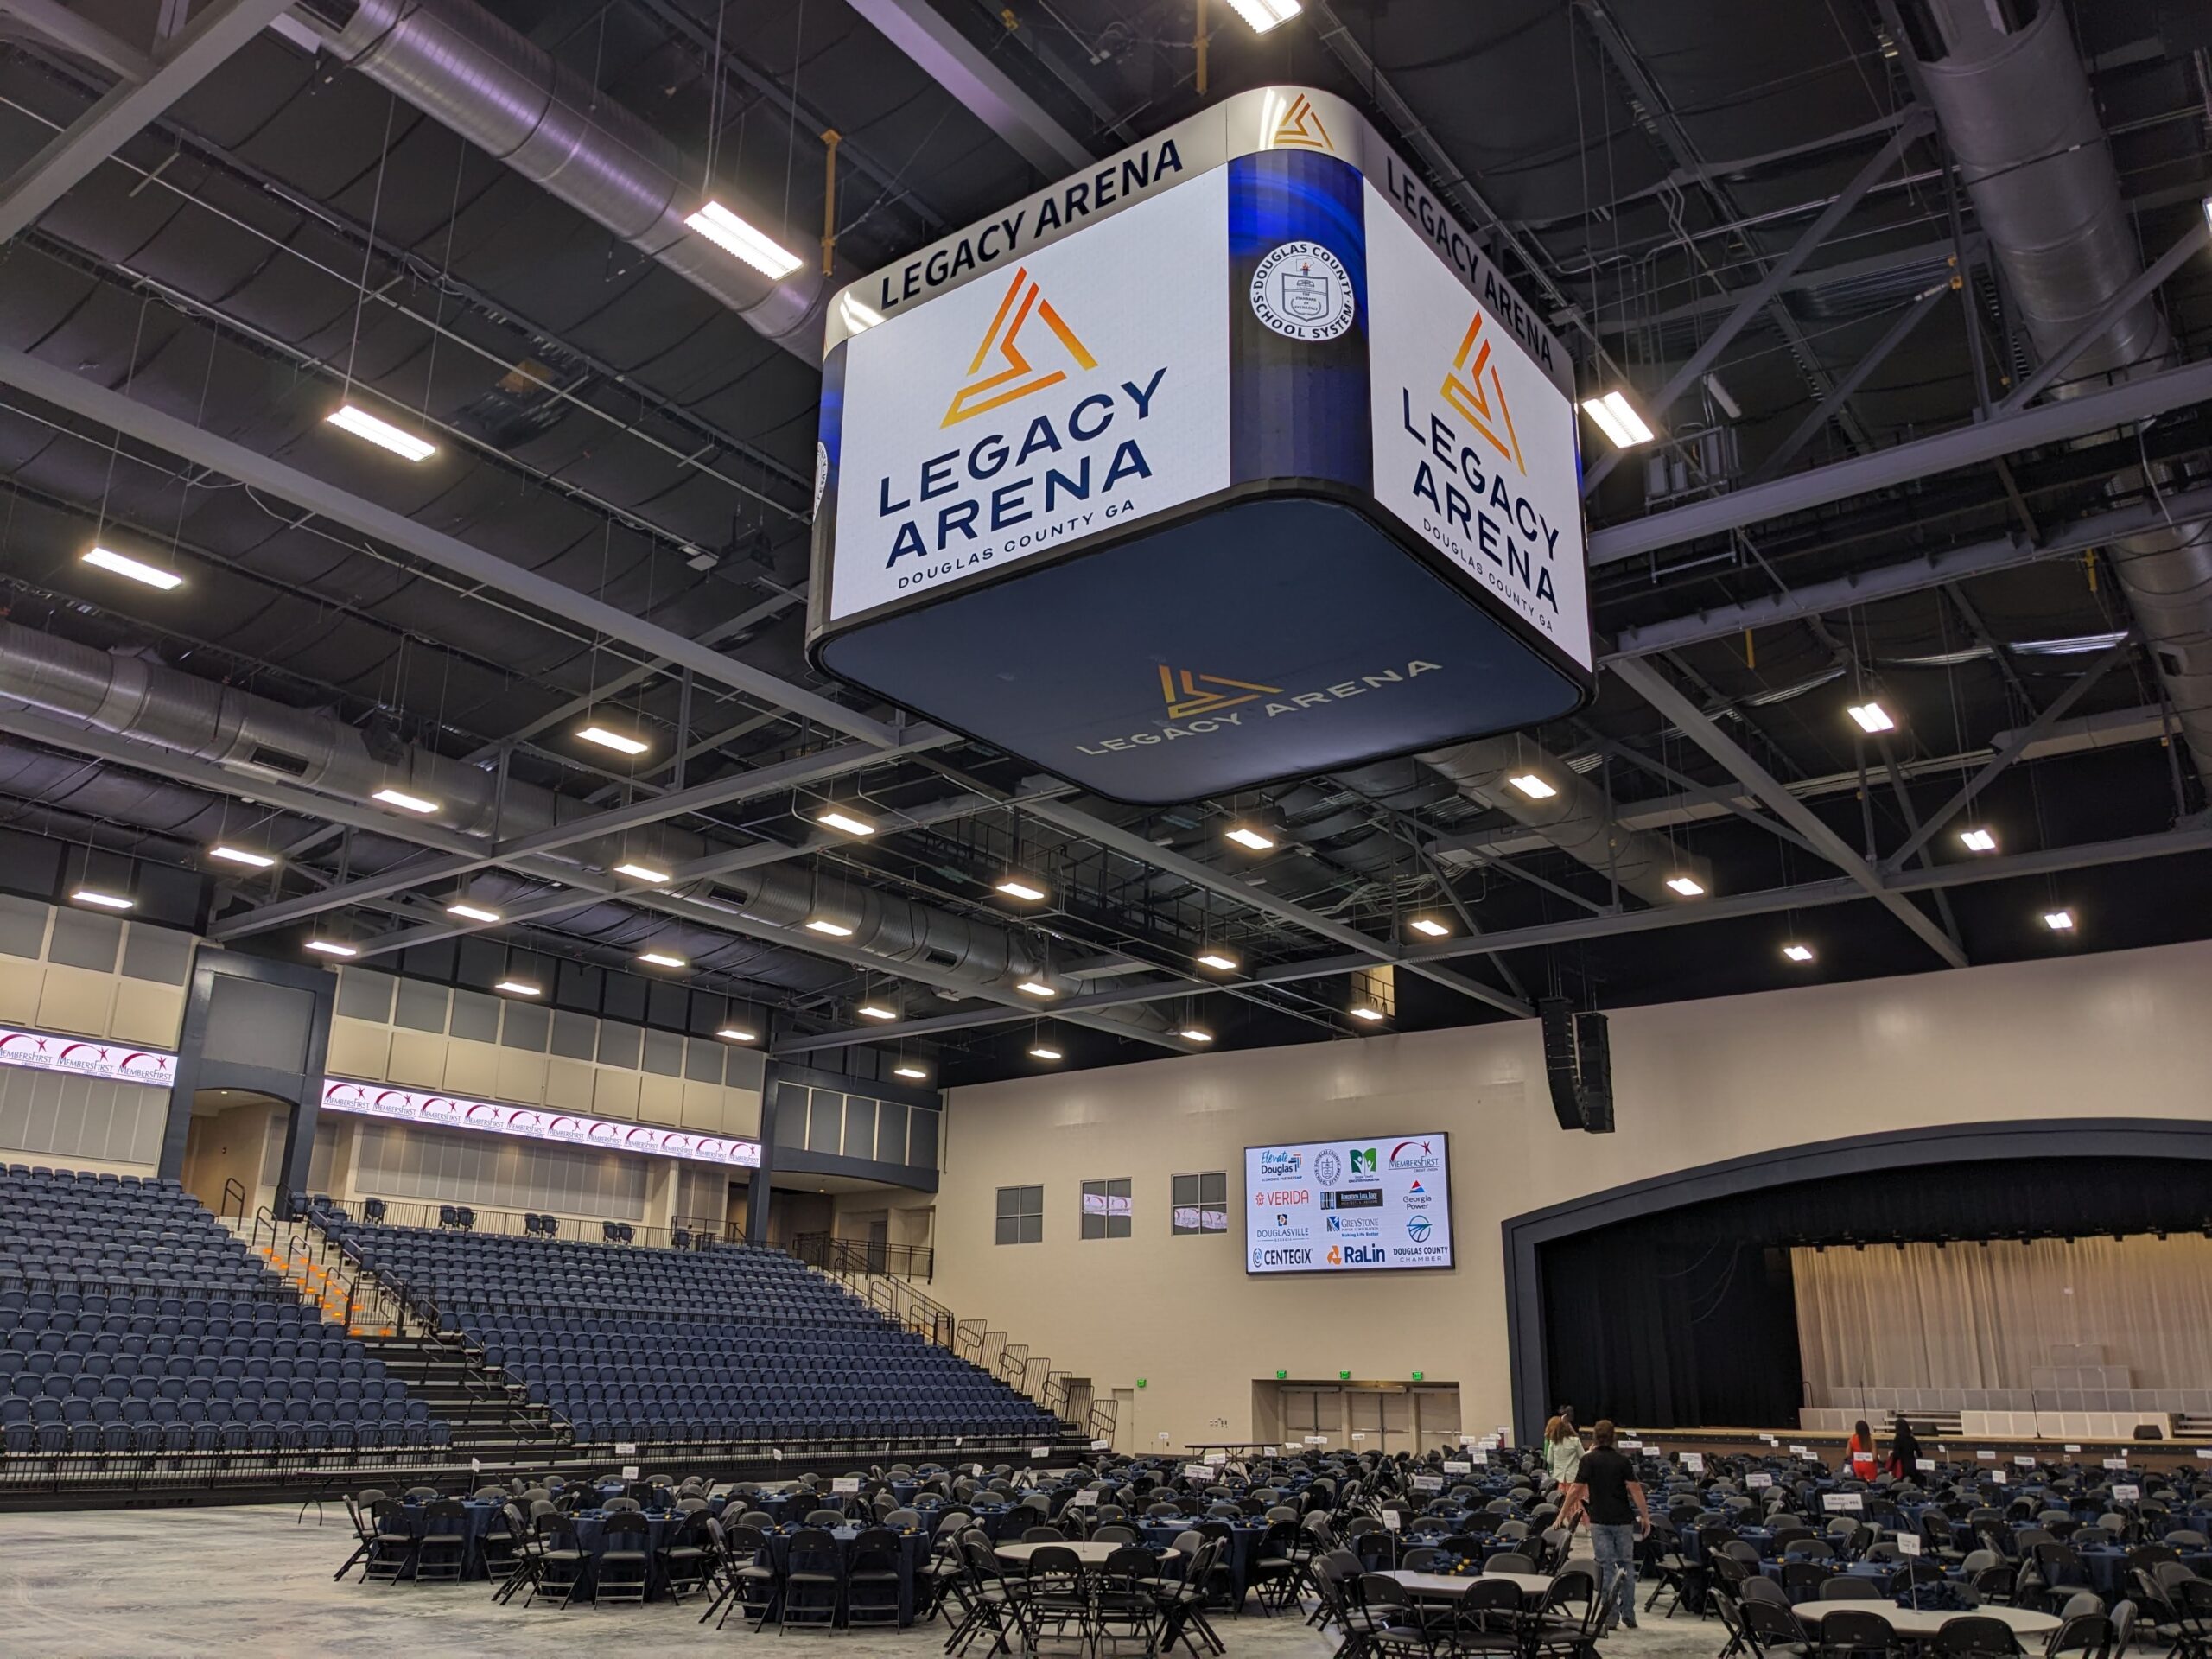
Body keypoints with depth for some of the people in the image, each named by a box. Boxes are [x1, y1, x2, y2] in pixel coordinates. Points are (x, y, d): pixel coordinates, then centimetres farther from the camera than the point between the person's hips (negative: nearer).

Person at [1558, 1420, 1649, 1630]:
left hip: (1600, 1520, -2)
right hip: (1623, 1519, 2)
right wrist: (1645, 1517, -2)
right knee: (1627, 1564, 10)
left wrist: (1563, 1513, 1)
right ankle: (1629, 1616, 7)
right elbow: (1635, 1489, -5)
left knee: (1607, 1566, 3)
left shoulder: (1589, 1459, -1)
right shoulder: (1623, 1461, 5)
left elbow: (1577, 1489, -6)